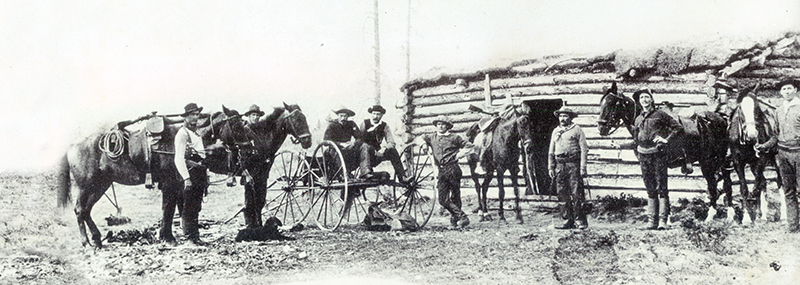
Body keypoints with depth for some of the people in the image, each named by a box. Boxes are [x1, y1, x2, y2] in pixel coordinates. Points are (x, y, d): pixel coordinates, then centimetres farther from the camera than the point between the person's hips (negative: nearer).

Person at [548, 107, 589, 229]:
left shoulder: (577, 130, 0)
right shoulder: (555, 131, 16)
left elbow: (584, 149, -4)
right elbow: (551, 151, 19)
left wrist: (583, 167, -12)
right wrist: (551, 167, 10)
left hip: (573, 164, -5)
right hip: (560, 165, 5)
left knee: (576, 194, -7)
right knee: (563, 194, 5)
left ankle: (582, 220, 0)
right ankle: (570, 221, 12)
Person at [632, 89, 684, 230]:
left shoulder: (660, 115, 1)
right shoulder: (638, 119, 15)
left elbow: (679, 127, 1)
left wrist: (666, 139, -9)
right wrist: (638, 154, 13)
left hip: (658, 153, -5)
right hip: (643, 155, 5)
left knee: (661, 188, -7)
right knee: (650, 190, 8)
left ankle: (663, 220, -7)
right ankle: (653, 220, 12)